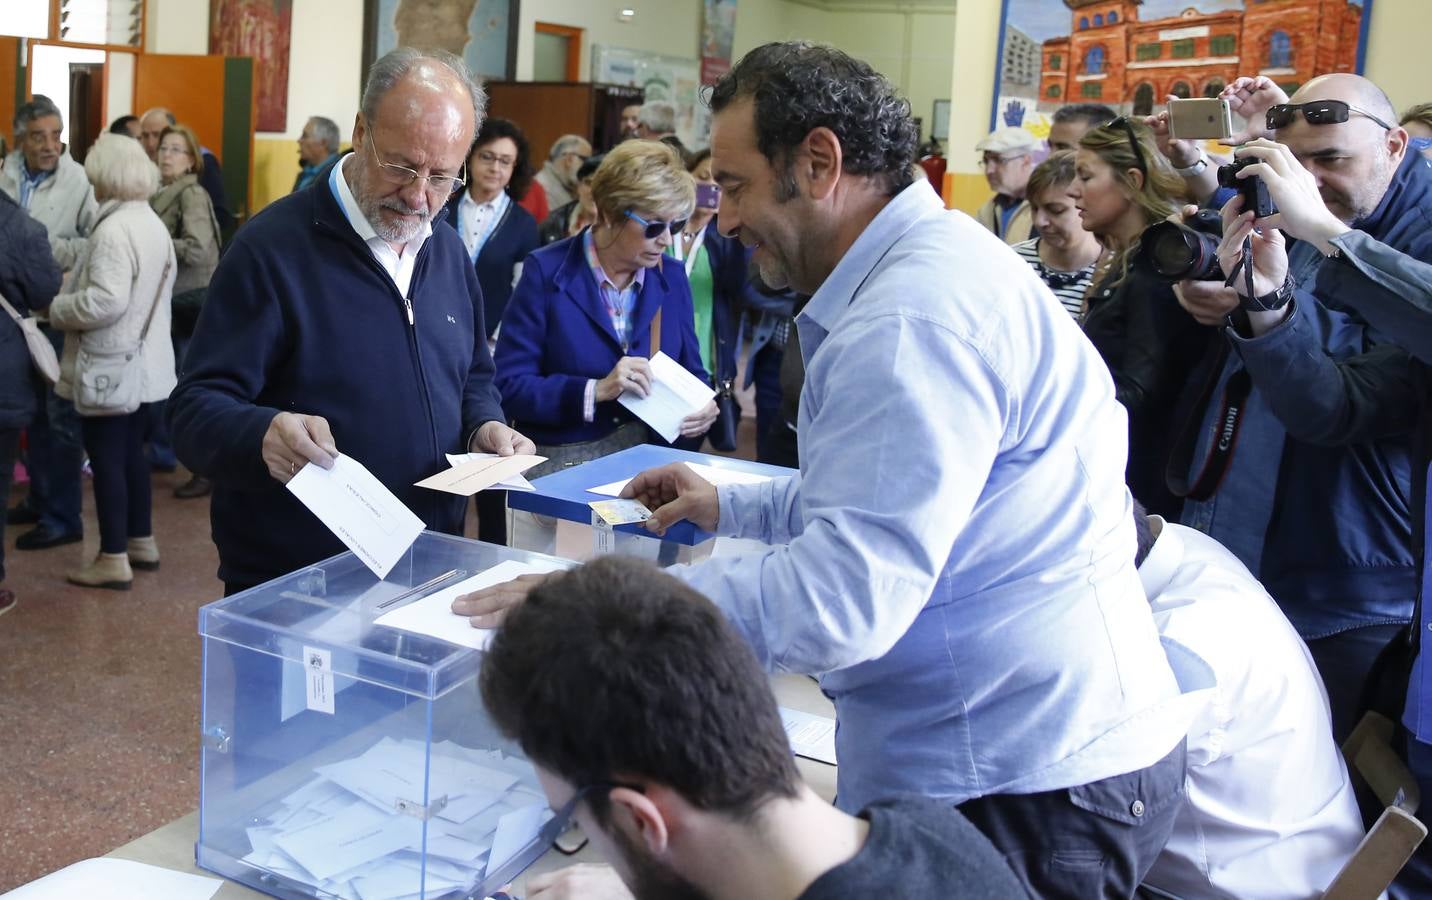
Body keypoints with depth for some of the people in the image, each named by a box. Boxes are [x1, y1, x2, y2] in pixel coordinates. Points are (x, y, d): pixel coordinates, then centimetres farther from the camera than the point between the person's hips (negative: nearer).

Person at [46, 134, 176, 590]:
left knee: (106, 457, -1)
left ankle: (114, 560, 5)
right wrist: (75, 287, 16)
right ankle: (141, 541, 27)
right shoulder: (154, 224, 10)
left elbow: (106, 301, -28)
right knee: (130, 451, 18)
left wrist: (56, 308, -12)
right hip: (143, 362, 9)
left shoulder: (113, 229, -20)